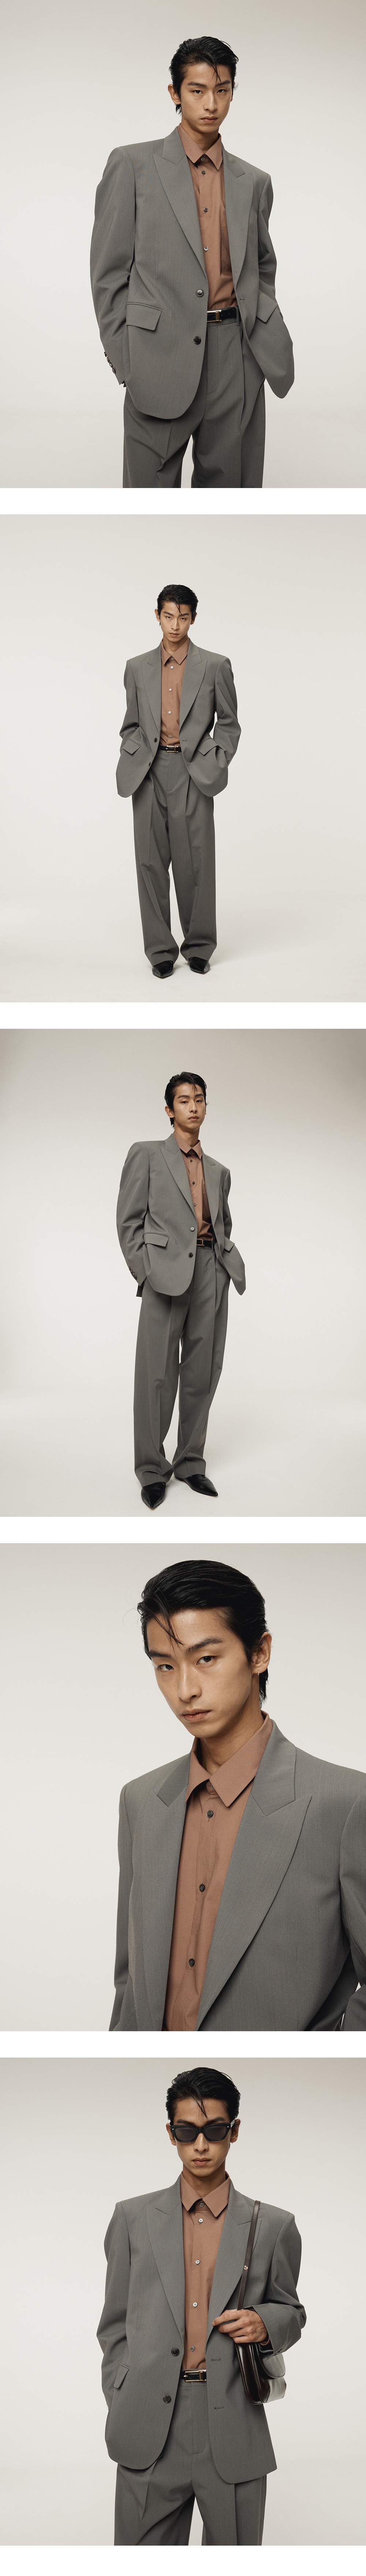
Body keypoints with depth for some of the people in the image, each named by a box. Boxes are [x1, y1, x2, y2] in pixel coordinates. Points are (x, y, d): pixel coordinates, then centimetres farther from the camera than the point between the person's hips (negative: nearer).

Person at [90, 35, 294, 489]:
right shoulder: (132, 165, 3)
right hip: (162, 360, -3)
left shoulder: (254, 182, 14)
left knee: (226, 483, 6)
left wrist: (269, 334, 7)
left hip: (236, 355, 3)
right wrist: (123, 359, -3)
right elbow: (109, 272, 2)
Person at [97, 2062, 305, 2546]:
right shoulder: (133, 2219, 9)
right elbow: (116, 2326, 13)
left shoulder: (273, 2226, 6)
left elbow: (291, 2313, 15)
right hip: (150, 2436, 0)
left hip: (235, 2435, 0)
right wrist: (120, 2406, 5)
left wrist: (265, 2324, -7)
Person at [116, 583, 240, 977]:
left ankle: (199, 947, 11)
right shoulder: (137, 668, 11)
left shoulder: (215, 666, 4)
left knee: (195, 863, -2)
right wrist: (131, 761, 2)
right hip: (149, 775, 2)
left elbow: (229, 723, 8)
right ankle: (160, 950, 9)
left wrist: (215, 764, -4)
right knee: (152, 863, 2)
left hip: (192, 773, -2)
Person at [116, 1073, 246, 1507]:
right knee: (157, 1375, -6)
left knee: (202, 1374, 5)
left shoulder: (219, 1171, 21)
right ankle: (152, 1471, 1)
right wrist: (145, 1273, -6)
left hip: (211, 1273, 4)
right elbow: (129, 1220, 2)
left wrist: (227, 1262, 10)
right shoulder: (147, 1156, 7)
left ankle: (190, 1463, 13)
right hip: (167, 1273, -4)